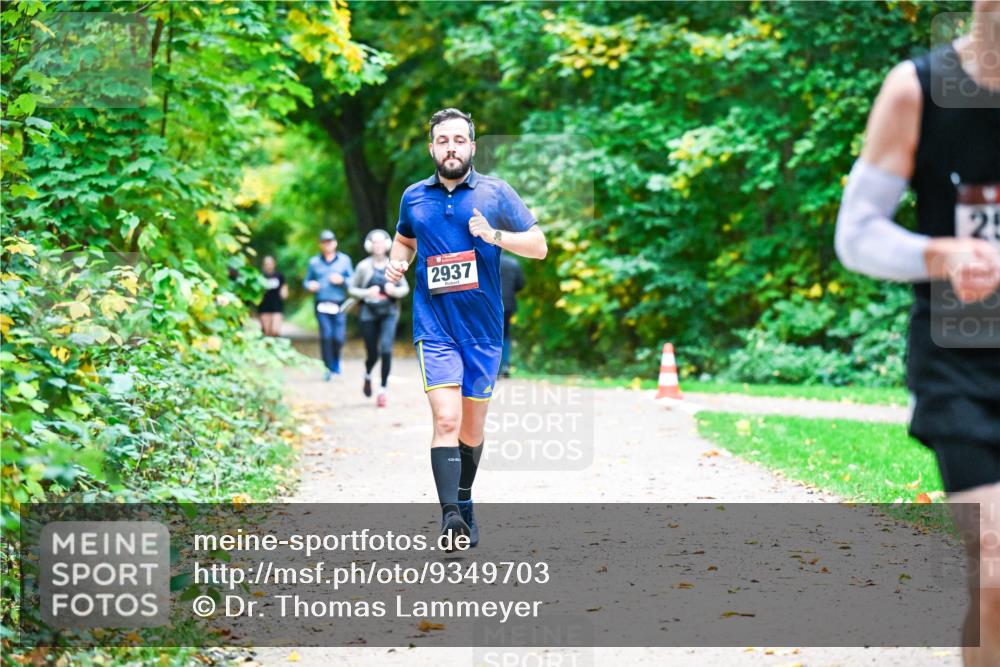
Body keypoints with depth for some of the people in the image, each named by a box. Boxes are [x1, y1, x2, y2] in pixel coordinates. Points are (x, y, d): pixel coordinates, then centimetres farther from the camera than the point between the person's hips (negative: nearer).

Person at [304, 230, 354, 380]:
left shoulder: (344, 260, 11)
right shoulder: (314, 262, 12)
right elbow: (306, 281, 18)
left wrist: (342, 280, -9)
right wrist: (310, 285, -4)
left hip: (339, 305, 0)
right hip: (322, 305, 0)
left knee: (338, 338, -9)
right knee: (325, 336, -11)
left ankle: (336, 360, 21)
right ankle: (329, 367, 3)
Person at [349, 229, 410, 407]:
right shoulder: (363, 267, -3)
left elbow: (405, 288, 10)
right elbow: (352, 289, 4)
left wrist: (394, 291, -11)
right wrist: (367, 293, -15)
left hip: (389, 313, 0)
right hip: (369, 313, 0)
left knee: (386, 348, -19)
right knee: (372, 353, 5)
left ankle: (383, 389, -10)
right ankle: (368, 376, 41)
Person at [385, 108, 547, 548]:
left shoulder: (495, 192, 2)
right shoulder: (414, 197, 7)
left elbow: (539, 247, 1)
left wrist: (496, 236, -15)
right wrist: (397, 262, 4)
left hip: (484, 329, 1)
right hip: (435, 327, -1)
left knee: (472, 428, 11)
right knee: (446, 420, -18)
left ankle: (464, 502, 33)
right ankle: (450, 516, -24)